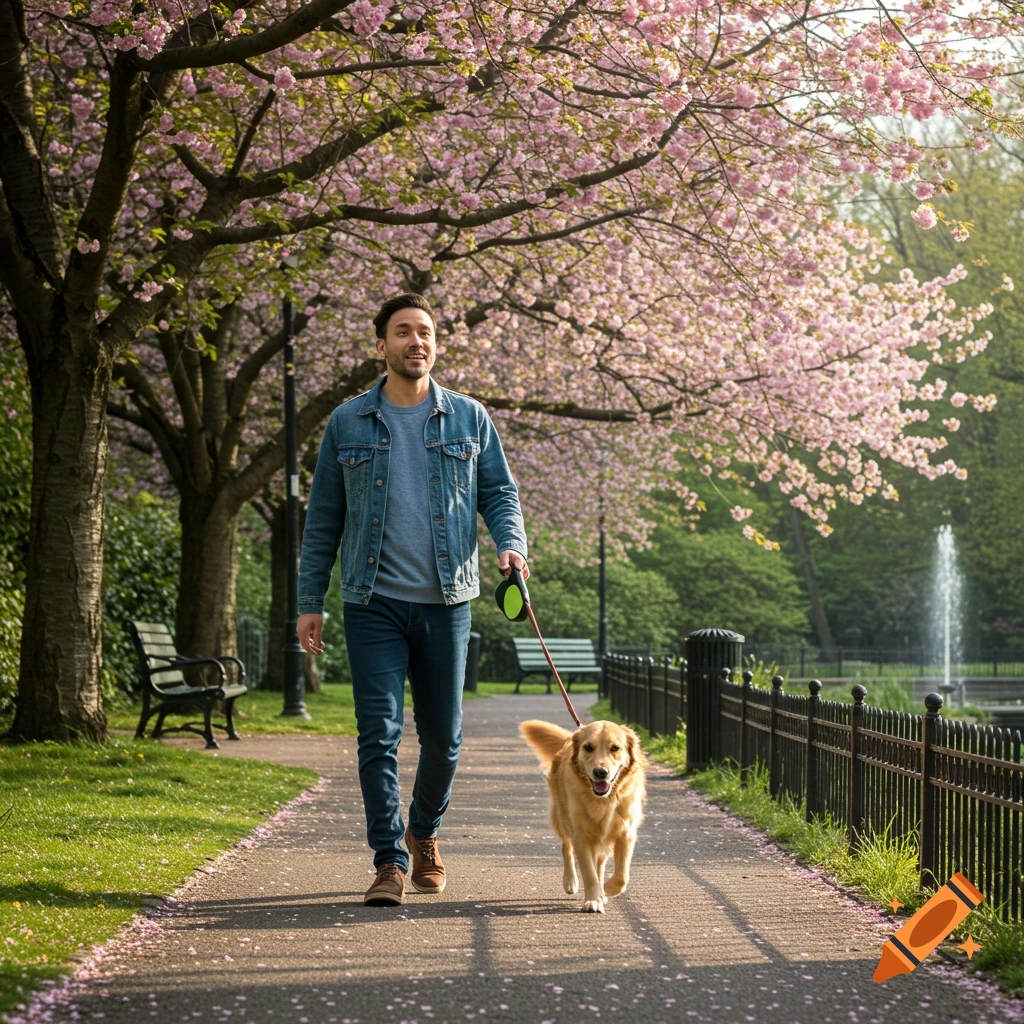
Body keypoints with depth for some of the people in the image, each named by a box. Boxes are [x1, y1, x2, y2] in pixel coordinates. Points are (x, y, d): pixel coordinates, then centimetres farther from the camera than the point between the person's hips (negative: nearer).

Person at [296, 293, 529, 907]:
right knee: (379, 734, -8)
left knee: (443, 736, 8)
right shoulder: (348, 423, 5)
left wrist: (512, 544, -13)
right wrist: (310, 601, 5)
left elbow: (500, 492, 9)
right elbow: (323, 517, 9)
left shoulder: (469, 419, 7)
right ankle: (390, 863, -4)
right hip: (374, 602, -1)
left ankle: (425, 833, 33)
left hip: (445, 601, 1)